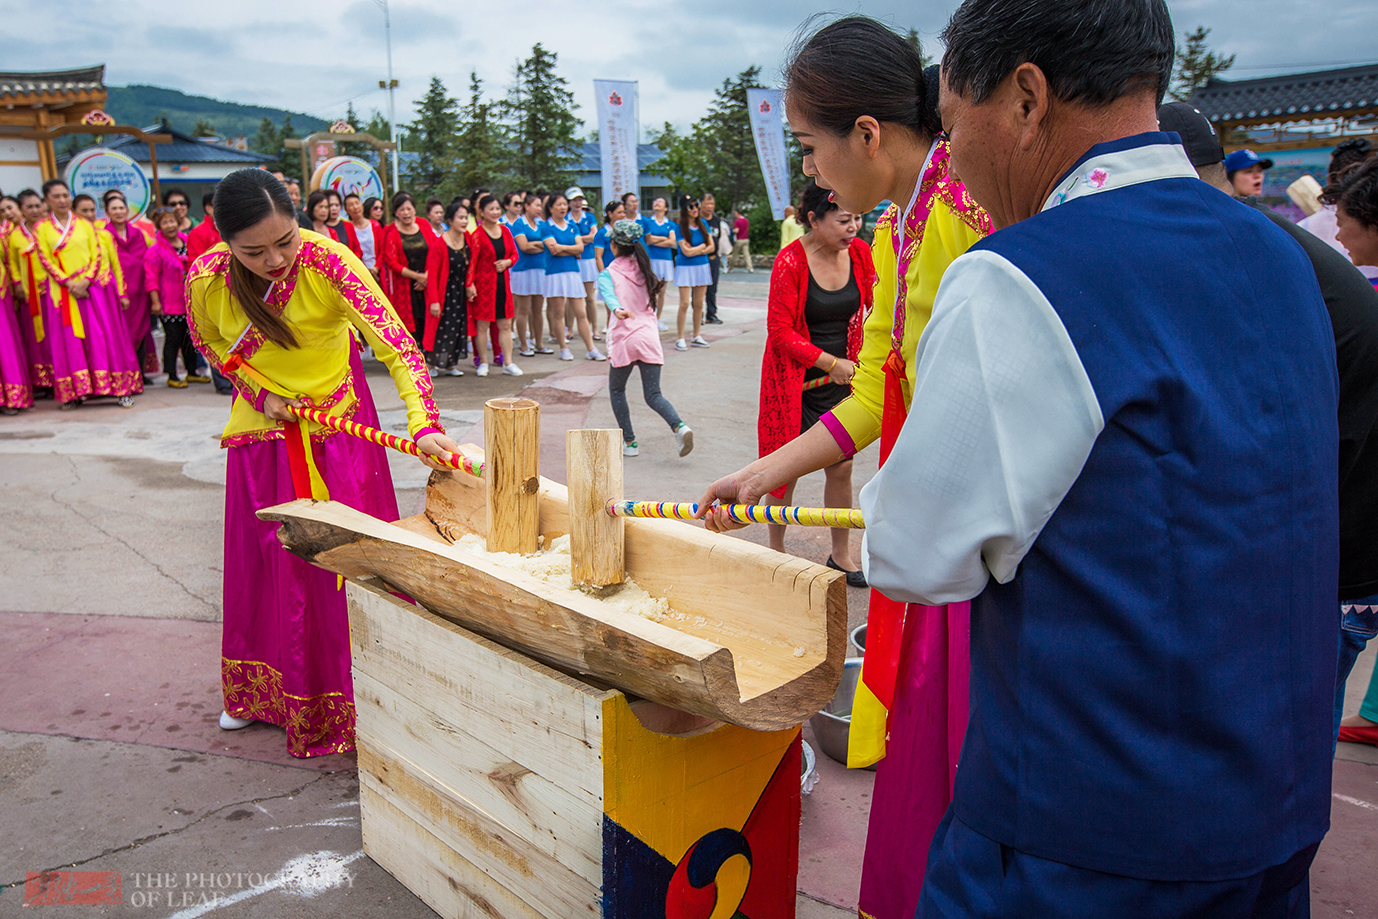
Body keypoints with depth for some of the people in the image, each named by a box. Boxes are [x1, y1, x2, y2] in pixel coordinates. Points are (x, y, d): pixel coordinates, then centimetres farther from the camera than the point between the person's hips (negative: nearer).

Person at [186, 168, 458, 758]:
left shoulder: (328, 262, -28)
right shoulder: (206, 279, -19)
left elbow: (397, 344, -34)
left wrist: (424, 425, -47)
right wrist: (259, 392, -12)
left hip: (339, 427, -2)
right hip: (265, 431, 3)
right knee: (267, 559, 14)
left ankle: (356, 692, 16)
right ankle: (260, 692, 36)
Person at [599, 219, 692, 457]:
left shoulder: (608, 274, 0)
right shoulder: (644, 269, 14)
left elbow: (609, 295, -22)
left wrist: (617, 310, -40)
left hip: (624, 339, -4)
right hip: (649, 336, 4)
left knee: (616, 390, 16)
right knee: (653, 395, 4)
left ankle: (629, 442, 13)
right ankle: (680, 427, -22)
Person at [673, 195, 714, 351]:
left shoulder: (703, 223, 6)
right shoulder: (680, 228, -10)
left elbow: (711, 247, 5)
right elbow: (687, 252, -16)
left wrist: (696, 250, -12)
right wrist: (703, 246, -3)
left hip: (702, 266, 5)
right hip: (685, 267, -5)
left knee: (699, 303, 7)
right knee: (685, 303, -9)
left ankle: (697, 336, 16)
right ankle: (680, 338, -4)